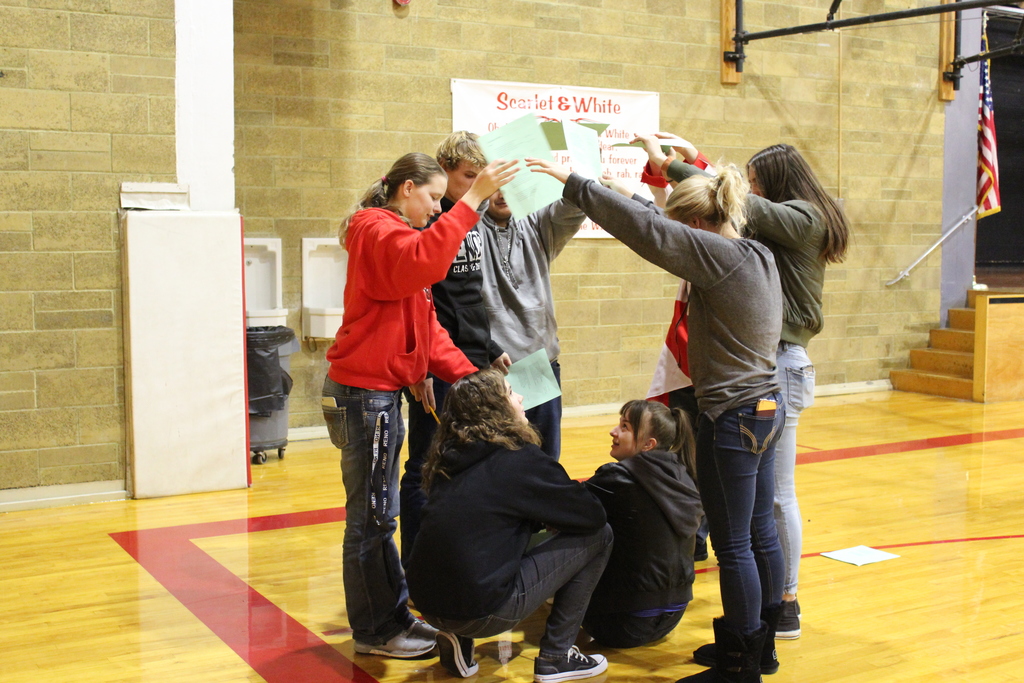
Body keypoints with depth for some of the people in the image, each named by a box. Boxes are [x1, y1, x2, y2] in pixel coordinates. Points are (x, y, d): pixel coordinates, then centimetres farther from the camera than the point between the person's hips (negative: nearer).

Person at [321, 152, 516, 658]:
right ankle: (373, 632, 8)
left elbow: (426, 324, 14)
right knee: (370, 517, -2)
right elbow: (423, 259, -34)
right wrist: (473, 198, -32)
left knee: (380, 515, 16)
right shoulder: (379, 231, -9)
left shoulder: (394, 235, 20)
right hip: (363, 392, -10)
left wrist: (466, 374, 3)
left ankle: (394, 617, 25)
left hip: (382, 392, 10)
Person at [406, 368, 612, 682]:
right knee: (597, 536, 4)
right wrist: (555, 517, 17)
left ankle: (459, 639, 17)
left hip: (428, 605, 7)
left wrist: (545, 516, 18)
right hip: (479, 613, -7)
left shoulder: (448, 458, 11)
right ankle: (555, 657, 10)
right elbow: (592, 515, -2)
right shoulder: (518, 458, -9)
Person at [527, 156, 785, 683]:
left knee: (733, 545, 1)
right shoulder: (759, 256, 7)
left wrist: (574, 184, -20)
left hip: (733, 419, -10)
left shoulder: (724, 257, -19)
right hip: (766, 408, 10)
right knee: (759, 534, 18)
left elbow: (646, 230, -25)